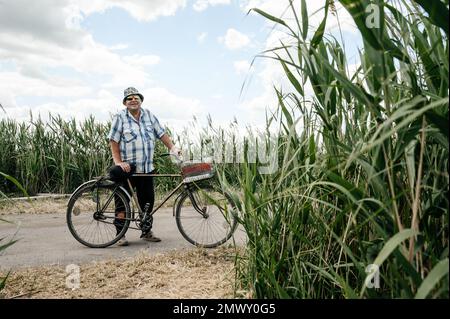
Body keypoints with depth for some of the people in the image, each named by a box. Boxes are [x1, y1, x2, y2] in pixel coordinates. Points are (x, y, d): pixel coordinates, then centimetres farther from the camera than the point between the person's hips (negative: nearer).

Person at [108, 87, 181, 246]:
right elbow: (114, 141, -6)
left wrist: (172, 147, 0)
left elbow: (161, 133, 11)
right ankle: (120, 234, 11)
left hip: (146, 168, 4)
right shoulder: (120, 117, -2)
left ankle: (147, 231, 25)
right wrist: (118, 161, -15)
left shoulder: (149, 115, 10)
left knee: (148, 201, 10)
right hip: (127, 167, -4)